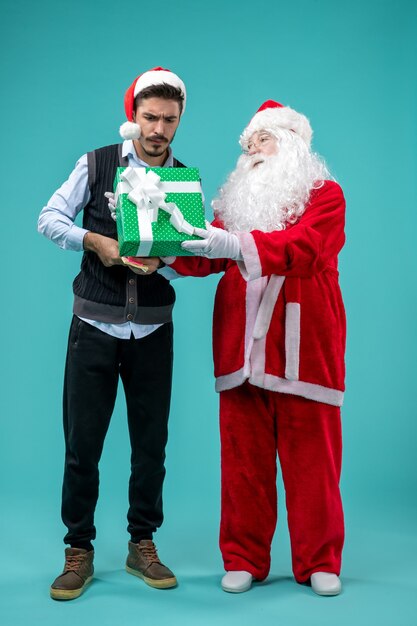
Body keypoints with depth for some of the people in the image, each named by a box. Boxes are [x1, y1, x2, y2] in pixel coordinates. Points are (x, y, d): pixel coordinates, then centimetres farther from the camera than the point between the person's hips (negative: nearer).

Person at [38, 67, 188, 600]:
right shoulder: (96, 164, 1)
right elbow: (49, 219, -3)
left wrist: (162, 260, -20)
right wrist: (95, 241, -19)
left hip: (153, 329, 2)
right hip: (94, 324, -1)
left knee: (151, 441, 8)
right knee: (82, 442, 1)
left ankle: (142, 545, 24)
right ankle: (78, 551, 15)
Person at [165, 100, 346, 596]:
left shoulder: (324, 194, 4)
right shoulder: (237, 198, 18)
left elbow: (303, 245, -16)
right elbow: (208, 256, 6)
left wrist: (234, 244, -29)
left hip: (304, 343, -3)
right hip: (243, 344, 3)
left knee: (310, 455, 1)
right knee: (243, 454, 3)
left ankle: (319, 562, 15)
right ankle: (244, 560, 15)